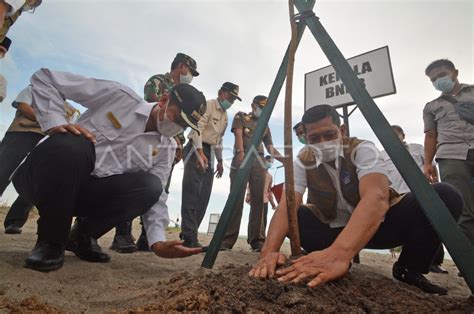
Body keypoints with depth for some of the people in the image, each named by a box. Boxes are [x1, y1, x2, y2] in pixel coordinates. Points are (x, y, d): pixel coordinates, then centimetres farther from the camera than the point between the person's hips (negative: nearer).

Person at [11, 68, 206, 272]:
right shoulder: (120, 96, -9)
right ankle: (50, 241, -14)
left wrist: (158, 241, -22)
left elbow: (154, 196, -7)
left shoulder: (166, 148, 0)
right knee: (71, 145, -35)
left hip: (92, 193, 3)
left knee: (149, 186, -23)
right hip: (41, 181, -2)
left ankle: (83, 235, -1)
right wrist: (55, 123, -21)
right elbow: (44, 78, -5)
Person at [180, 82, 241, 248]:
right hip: (196, 150, -8)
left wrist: (220, 161, 23)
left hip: (209, 153, 9)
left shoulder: (225, 115, 22)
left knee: (204, 196, 2)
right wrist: (200, 152, -30)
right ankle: (189, 237, -12)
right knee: (191, 193, -13)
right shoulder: (208, 105, -4)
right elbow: (198, 128, -18)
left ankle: (189, 234, 8)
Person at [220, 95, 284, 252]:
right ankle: (227, 240, -9)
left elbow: (271, 148, 22)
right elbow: (238, 135, -3)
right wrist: (240, 152, -22)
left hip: (259, 162, 4)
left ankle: (257, 240, 0)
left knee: (258, 200, -3)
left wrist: (285, 160, 8)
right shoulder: (241, 116, 15)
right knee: (236, 199, -10)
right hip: (241, 159, -4)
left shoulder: (265, 126, 27)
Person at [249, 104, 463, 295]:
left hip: (377, 224, 0)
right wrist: (269, 251, -47)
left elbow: (376, 198, -40)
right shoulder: (302, 162, -13)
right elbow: (287, 206, -25)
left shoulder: (362, 149, -21)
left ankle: (409, 269, -3)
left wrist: (339, 254, -57)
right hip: (333, 229, 1)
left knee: (445, 196, -23)